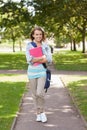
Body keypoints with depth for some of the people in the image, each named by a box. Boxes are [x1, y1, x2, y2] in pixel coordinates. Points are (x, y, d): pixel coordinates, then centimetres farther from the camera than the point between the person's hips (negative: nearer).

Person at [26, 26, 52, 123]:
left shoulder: (46, 46, 3)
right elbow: (29, 60, -12)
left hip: (42, 71, -1)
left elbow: (49, 60, -7)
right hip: (32, 72, 1)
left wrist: (36, 60, -14)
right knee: (35, 94, 6)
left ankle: (42, 111, 7)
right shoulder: (29, 46, 0)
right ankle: (38, 113, 21)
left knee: (40, 93, -15)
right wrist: (43, 57, -11)